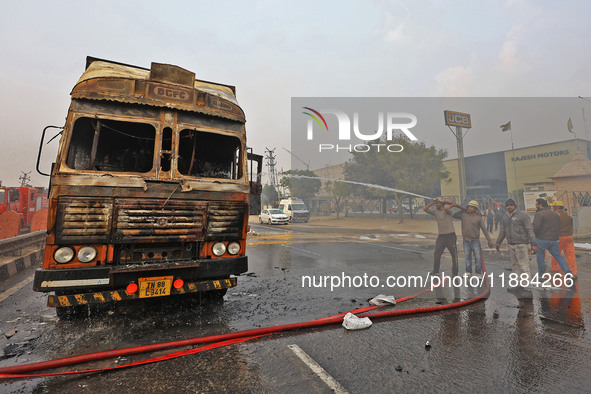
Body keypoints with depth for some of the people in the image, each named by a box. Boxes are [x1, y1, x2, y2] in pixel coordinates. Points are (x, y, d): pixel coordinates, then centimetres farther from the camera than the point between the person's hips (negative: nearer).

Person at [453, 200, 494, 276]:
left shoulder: (479, 217, -4)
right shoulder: (464, 215, 4)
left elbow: (484, 230, -2)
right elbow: (454, 215, 15)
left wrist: (489, 241, -5)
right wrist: (462, 210, 7)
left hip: (475, 241, -2)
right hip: (466, 241, 2)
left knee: (478, 258, 3)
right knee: (467, 258, 12)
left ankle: (478, 273, 16)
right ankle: (468, 272, 24)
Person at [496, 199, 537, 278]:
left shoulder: (522, 215, -6)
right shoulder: (505, 216, 13)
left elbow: (530, 230, -9)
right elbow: (502, 231, 21)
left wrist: (533, 244, -14)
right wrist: (498, 242, 22)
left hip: (521, 244, -6)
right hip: (511, 245, 6)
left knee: (523, 265, -7)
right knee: (515, 265, 12)